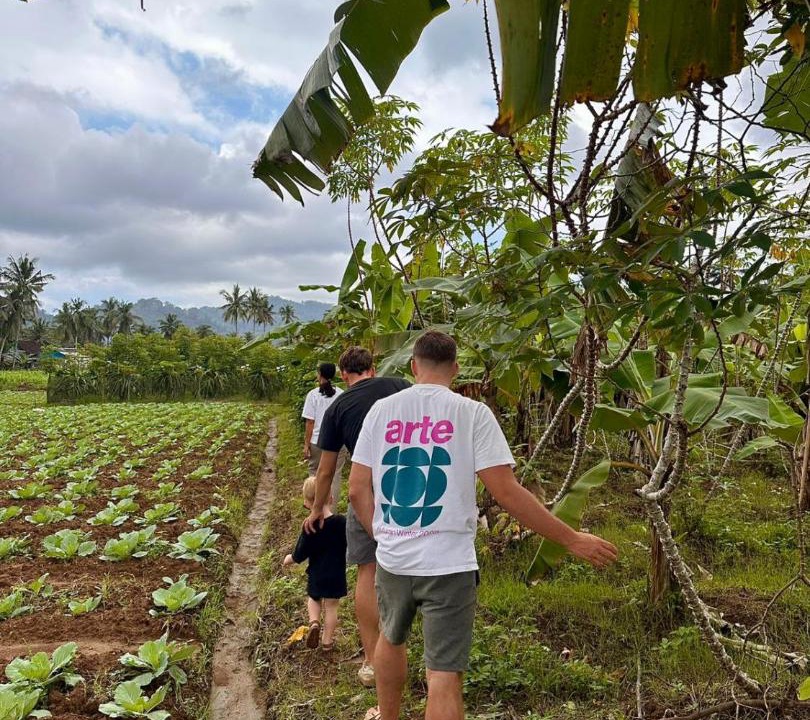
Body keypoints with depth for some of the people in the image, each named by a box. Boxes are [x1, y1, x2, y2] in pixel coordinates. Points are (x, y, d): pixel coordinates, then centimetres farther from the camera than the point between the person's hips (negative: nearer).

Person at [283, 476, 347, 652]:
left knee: (313, 599, 25)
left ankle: (314, 621, 1)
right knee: (331, 607, 14)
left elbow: (299, 556, -10)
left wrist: (288, 559, 9)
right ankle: (327, 641, 21)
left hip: (316, 575, 0)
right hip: (337, 575, 0)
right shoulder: (342, 523, -15)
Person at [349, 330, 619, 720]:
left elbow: (357, 490, 2)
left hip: (392, 558, 4)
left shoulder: (382, 409, 2)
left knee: (391, 638, 29)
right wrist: (572, 539, -5)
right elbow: (507, 493, -13)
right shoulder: (472, 412, -8)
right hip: (448, 562, -4)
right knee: (444, 673, 5)